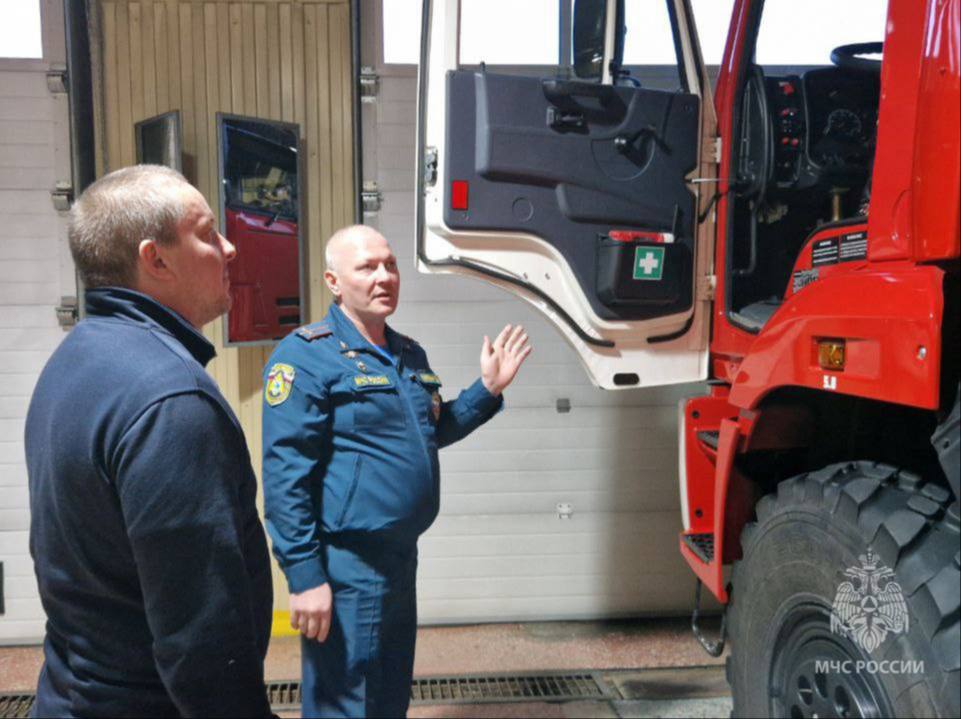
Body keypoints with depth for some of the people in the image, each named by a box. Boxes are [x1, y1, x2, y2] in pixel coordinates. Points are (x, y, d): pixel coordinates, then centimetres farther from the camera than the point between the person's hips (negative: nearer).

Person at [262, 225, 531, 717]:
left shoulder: (411, 355, 12)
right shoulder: (306, 356, -13)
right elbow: (285, 476, -18)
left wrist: (488, 389, 13)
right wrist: (305, 576, -21)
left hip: (402, 559, 8)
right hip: (345, 570, -8)